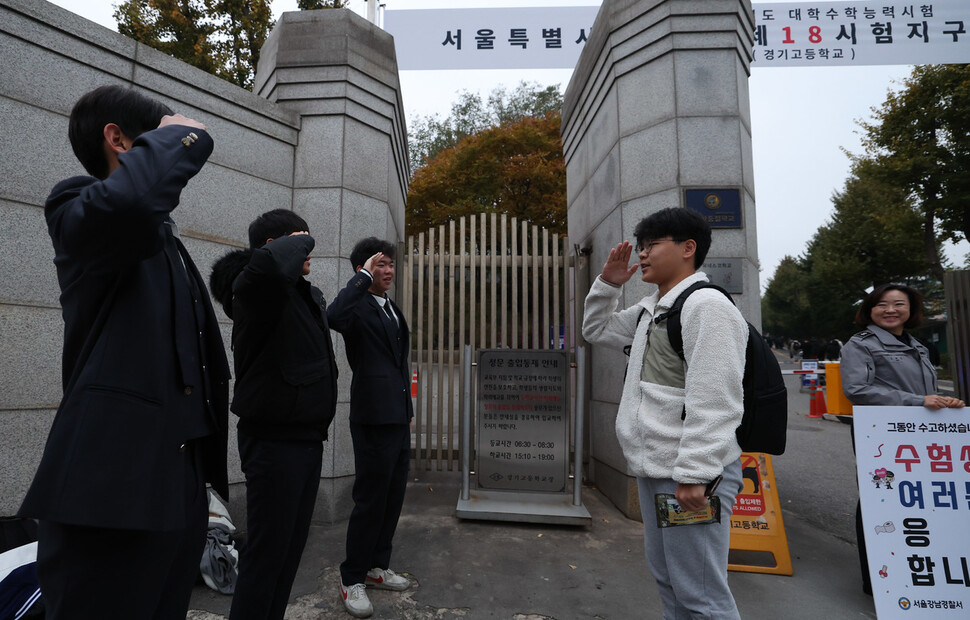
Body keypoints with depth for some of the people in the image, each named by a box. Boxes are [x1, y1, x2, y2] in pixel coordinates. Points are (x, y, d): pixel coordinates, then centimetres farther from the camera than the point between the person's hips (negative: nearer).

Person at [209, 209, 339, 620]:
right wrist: (300, 240, -20)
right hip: (275, 439, -9)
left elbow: (336, 314, 33)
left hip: (307, 437, 9)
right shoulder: (254, 284, -13)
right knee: (267, 552, 0)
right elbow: (272, 264, -36)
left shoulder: (306, 295, 15)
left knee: (291, 547, 17)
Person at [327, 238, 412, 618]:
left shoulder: (393, 310, 17)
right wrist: (364, 276, -24)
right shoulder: (358, 306, -9)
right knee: (370, 500, 1)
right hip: (374, 418, -8)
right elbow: (334, 316, -35)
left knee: (393, 497, 16)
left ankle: (377, 566, 32)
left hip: (399, 418, 8)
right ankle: (352, 579, 19)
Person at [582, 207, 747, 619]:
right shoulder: (650, 310, 15)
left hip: (690, 474, -9)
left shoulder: (706, 304, -14)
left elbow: (714, 401, -21)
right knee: (667, 579, 21)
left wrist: (695, 473, -23)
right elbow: (596, 330, 28)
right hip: (653, 469, 10)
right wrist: (608, 284, 13)